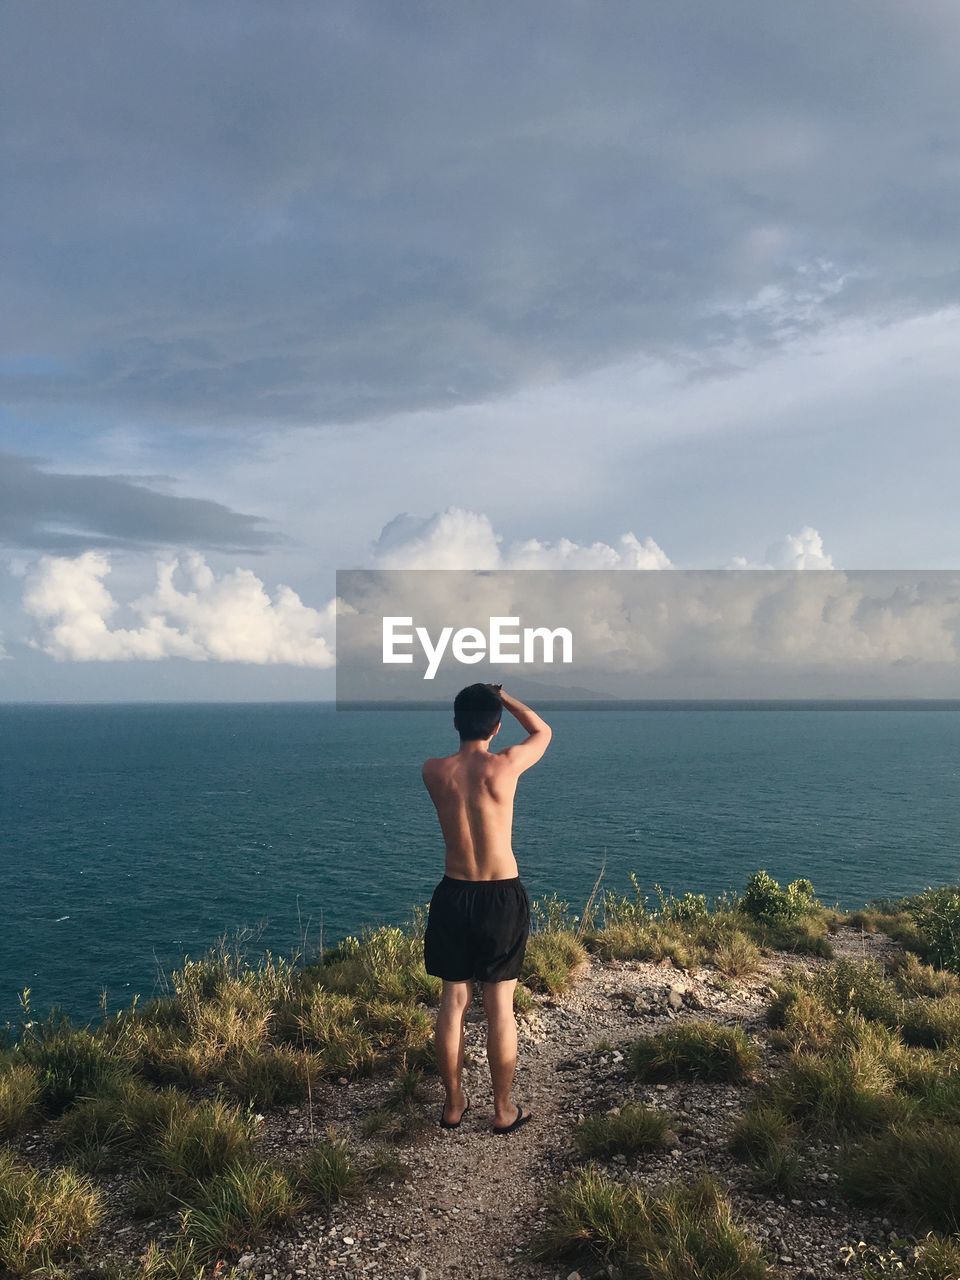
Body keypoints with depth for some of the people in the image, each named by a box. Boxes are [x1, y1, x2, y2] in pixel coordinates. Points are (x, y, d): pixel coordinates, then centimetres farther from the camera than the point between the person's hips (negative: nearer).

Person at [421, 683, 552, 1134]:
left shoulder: (434, 771, -7)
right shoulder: (505, 766, -14)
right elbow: (543, 731, 7)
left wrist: (478, 700, 22)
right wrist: (501, 695, 16)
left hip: (454, 895, 2)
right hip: (503, 897, -2)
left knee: (452, 1002, 14)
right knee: (500, 1007, 8)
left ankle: (453, 1104, 25)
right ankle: (504, 1110, 19)